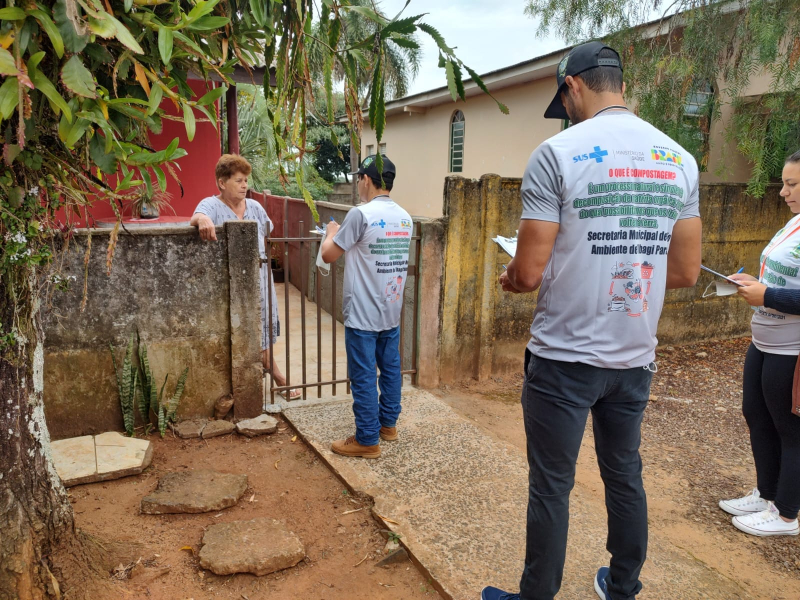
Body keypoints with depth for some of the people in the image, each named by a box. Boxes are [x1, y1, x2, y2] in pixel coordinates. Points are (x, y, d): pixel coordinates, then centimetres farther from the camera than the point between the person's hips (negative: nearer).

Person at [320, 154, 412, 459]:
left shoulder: (361, 214, -17)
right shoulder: (405, 217, 6)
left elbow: (328, 255, -10)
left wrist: (331, 233, 11)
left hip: (363, 316, -7)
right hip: (392, 312, 8)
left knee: (363, 377, 2)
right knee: (390, 369, 17)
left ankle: (367, 441, 11)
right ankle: (388, 424, 32)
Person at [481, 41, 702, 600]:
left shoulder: (559, 152, -12)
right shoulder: (679, 158, 5)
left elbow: (530, 273, -15)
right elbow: (686, 271, 6)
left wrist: (509, 279, 7)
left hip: (565, 358, -5)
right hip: (636, 357, 6)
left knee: (551, 487, 8)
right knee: (625, 475, 21)